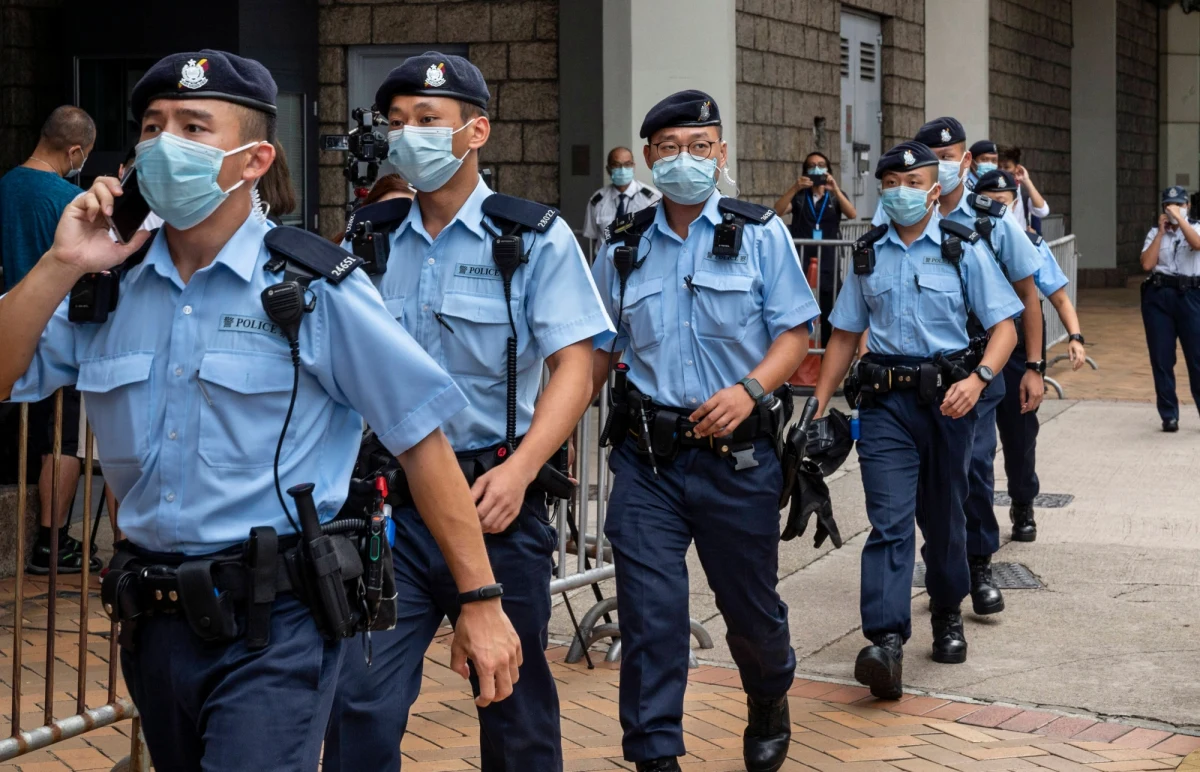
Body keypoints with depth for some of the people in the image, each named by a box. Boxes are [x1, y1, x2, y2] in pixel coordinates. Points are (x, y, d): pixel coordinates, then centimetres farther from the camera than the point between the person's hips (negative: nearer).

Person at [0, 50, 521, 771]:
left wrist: (481, 603, -9)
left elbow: (422, 440, -8)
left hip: (273, 626, -5)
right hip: (154, 621, 5)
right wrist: (61, 266, -7)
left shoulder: (313, 288, -8)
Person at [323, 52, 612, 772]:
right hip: (390, 502, 3)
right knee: (361, 700, -4)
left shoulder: (536, 238, -1)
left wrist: (518, 470, -22)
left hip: (493, 500, -2)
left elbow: (574, 367, -9)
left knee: (515, 700, 10)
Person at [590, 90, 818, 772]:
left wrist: (750, 389, -19)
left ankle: (769, 704, 43)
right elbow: (598, 350, 15)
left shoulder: (760, 235, 1)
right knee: (649, 611, -4)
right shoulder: (624, 249, 8)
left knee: (750, 603, 12)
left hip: (738, 455, -1)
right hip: (647, 459, 1)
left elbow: (795, 332, -2)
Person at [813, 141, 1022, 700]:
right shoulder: (868, 255, 11)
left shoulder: (962, 250, 3)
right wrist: (820, 404, 8)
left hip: (946, 398, -1)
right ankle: (886, 643, -22)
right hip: (885, 400, 1)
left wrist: (978, 378, -20)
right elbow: (845, 335, 16)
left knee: (943, 518, 12)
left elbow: (1003, 325, -2)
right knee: (889, 521, -12)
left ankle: (947, 616, 34)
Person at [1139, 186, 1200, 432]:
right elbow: (1147, 264, -4)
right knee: (1161, 359, 2)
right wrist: (1161, 231, -2)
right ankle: (1169, 415, 9)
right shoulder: (1155, 233, 11)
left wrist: (1178, 218, -17)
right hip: (1158, 296, 2)